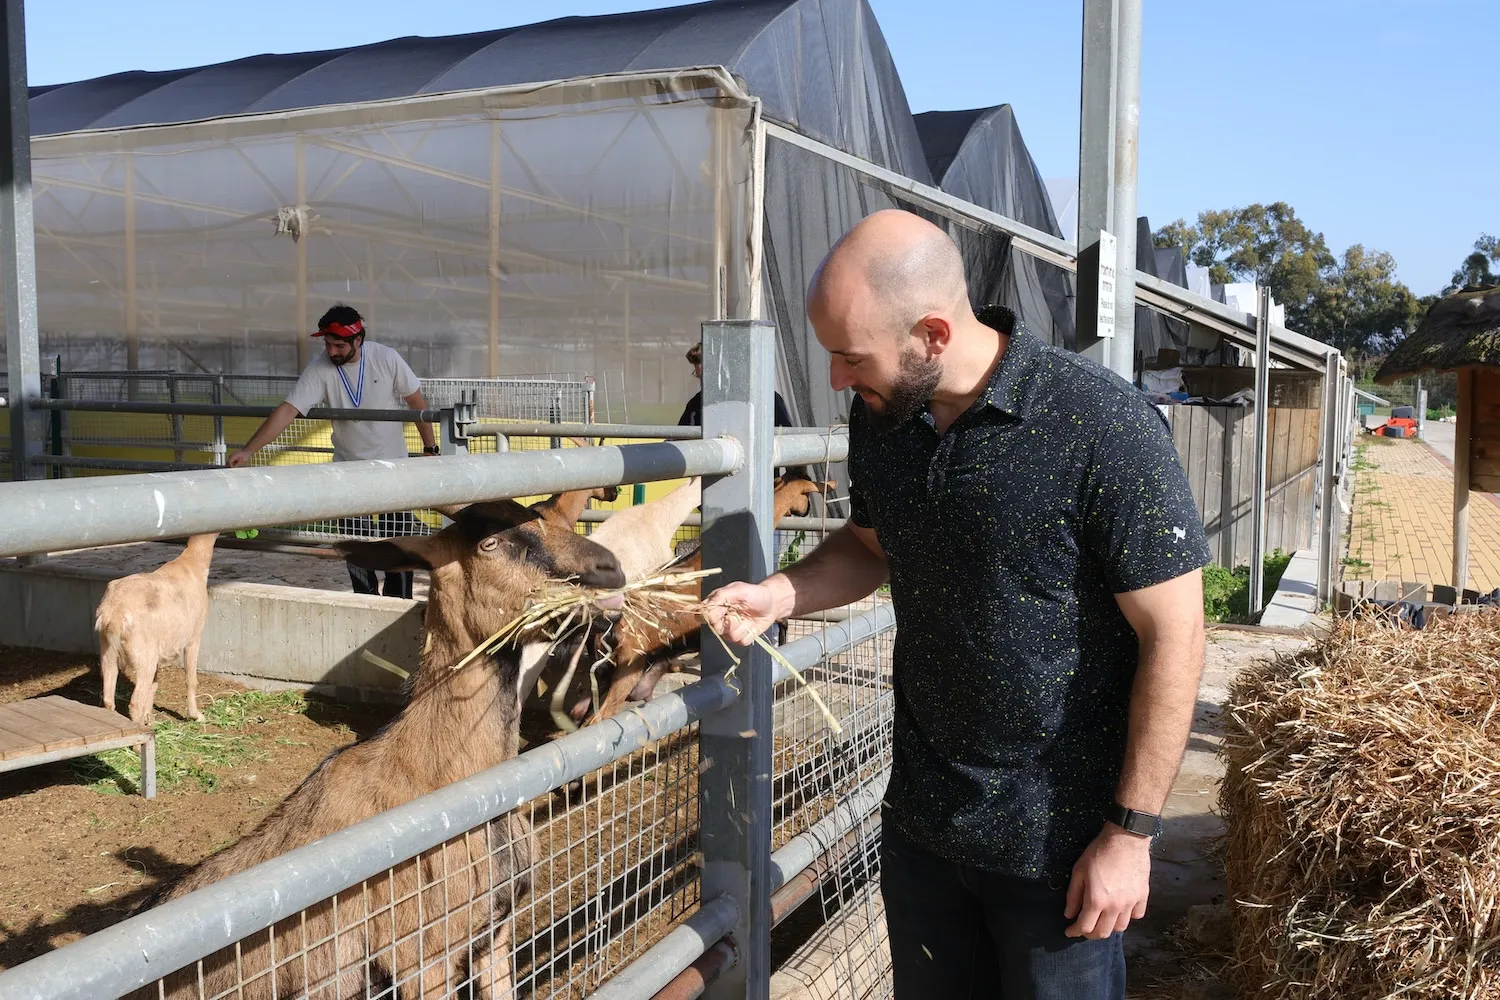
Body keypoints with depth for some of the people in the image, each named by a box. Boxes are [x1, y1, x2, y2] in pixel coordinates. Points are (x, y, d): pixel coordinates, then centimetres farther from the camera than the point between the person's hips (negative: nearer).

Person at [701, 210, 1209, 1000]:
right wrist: (779, 594, -6)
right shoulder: (879, 415, -4)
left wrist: (1131, 833, -14)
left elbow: (1172, 637, -17)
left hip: (1060, 837, -5)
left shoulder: (1102, 429, -22)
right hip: (919, 816, 6)